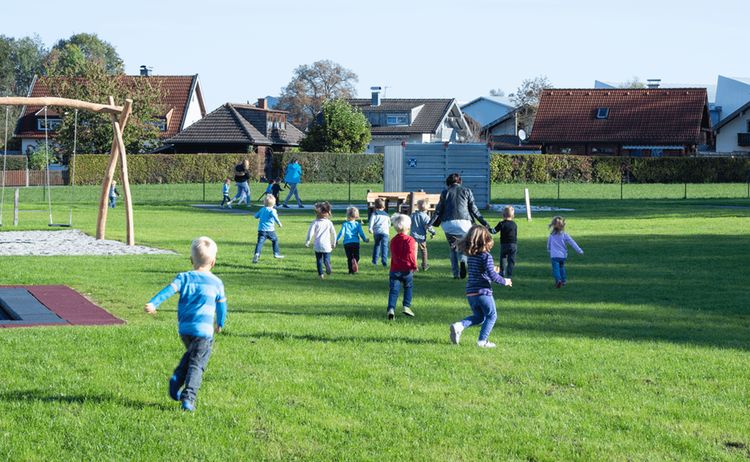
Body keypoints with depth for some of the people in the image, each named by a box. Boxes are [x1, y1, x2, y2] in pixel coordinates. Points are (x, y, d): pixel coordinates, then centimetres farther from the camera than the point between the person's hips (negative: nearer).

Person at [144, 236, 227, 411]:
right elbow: (221, 305, 15)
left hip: (184, 328, 3)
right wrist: (220, 324, 32)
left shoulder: (184, 278, 3)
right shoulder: (216, 282, 4)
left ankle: (177, 380, 12)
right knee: (197, 364, -2)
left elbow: (169, 290, -14)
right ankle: (188, 398, -14)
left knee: (190, 354, 29)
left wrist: (153, 303, -25)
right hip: (204, 330, -3)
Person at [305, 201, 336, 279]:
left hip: (317, 245, -1)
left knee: (319, 260, 10)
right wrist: (333, 243, 22)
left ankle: (321, 274, 4)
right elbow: (333, 233, 9)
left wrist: (308, 242, 4)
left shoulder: (315, 222, -3)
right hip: (326, 245, 1)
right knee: (326, 259, 1)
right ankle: (327, 264, -33)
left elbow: (310, 232, -6)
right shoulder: (329, 223, 4)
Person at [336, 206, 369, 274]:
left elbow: (341, 233, -5)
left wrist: (336, 239, 3)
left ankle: (351, 270, 0)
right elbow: (361, 233, 2)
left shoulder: (345, 224, 1)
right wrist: (365, 239, 16)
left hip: (347, 243, 0)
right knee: (356, 257, 7)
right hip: (356, 242, 0)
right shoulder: (358, 224, 4)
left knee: (349, 258, 7)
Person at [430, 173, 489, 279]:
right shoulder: (466, 191, 12)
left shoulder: (445, 192, 12)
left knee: (453, 248, 14)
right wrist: (483, 222, 13)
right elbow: (473, 209, 9)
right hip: (463, 221, 0)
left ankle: (456, 273, 5)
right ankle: (463, 261, -17)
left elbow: (439, 209, 7)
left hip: (448, 223, 0)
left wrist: (431, 223, 11)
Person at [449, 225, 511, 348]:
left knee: (479, 317, 22)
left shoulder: (470, 256, 8)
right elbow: (492, 275, -19)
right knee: (491, 316, 10)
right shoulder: (486, 256, -13)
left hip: (470, 293, 7)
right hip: (483, 292, -7)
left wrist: (493, 270, 28)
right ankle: (482, 341, 3)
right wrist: (504, 281, -3)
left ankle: (459, 325, -1)